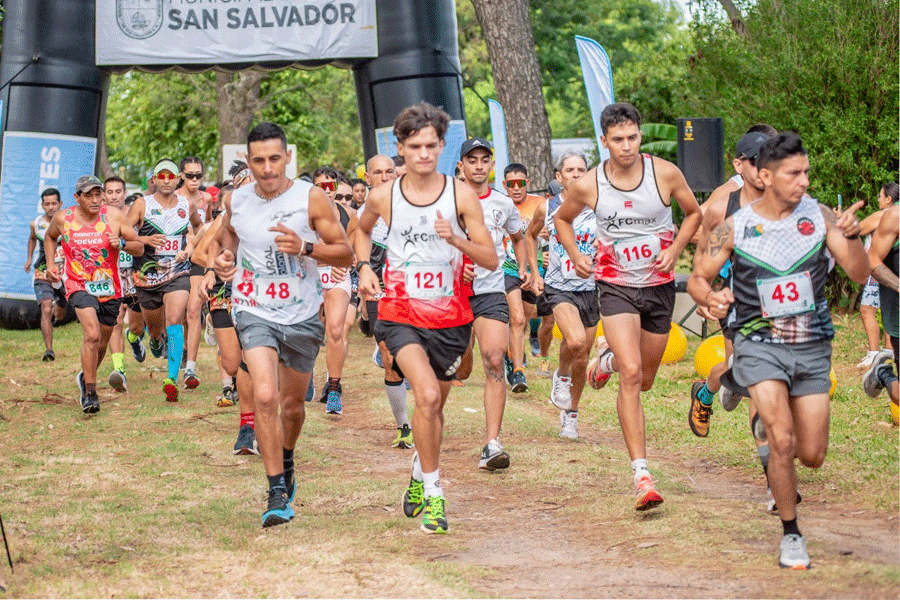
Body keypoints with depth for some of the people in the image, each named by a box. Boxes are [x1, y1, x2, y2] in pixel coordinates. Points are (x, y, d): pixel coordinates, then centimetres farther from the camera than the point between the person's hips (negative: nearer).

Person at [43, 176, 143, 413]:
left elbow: (139, 248, -2)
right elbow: (50, 236, 17)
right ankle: (90, 393, -16)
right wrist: (50, 263, 3)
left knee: (101, 343, 15)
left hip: (110, 289, 3)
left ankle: (86, 377, 45)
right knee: (92, 335, -25)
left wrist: (121, 243, -22)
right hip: (79, 286, -3)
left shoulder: (114, 216, -7)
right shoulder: (63, 219, -7)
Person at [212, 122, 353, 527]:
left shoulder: (311, 198, -9)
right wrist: (221, 258, 1)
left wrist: (304, 247, -22)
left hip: (302, 316, 0)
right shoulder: (236, 200, -1)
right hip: (255, 312, 0)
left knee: (292, 405, 14)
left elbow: (345, 254, -6)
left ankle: (286, 461, 46)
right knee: (265, 396, -21)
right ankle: (277, 493, -15)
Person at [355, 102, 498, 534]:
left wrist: (455, 239, -23)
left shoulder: (461, 195, -5)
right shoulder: (383, 197, -3)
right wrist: (363, 267, 4)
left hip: (450, 318, 2)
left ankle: (420, 477, 43)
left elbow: (491, 259, -7)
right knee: (427, 395, -22)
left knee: (435, 406, 16)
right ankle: (433, 495, -11)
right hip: (401, 315, -1)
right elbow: (362, 229, 21)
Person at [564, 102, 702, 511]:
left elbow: (693, 213, 8)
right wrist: (575, 255, -1)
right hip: (616, 286, -2)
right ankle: (642, 475, -20)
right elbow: (562, 219, 13)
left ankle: (609, 354, 52)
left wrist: (674, 249, -7)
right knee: (630, 374, -20)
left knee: (644, 380, 15)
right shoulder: (588, 185, -8)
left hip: (659, 285, 2)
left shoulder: (665, 174, -9)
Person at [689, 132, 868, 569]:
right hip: (760, 343, -2)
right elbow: (697, 278, 3)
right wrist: (710, 297, -20)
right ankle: (790, 534, 0)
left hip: (812, 347, 2)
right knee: (782, 440, -19)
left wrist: (852, 237, -26)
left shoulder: (818, 216, -3)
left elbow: (859, 275, -6)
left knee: (812, 456, 5)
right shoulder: (735, 228, -6)